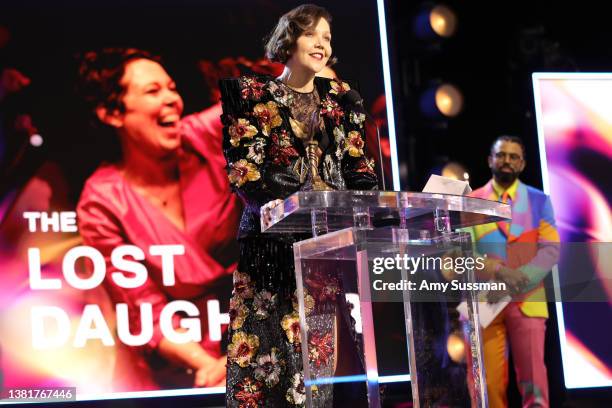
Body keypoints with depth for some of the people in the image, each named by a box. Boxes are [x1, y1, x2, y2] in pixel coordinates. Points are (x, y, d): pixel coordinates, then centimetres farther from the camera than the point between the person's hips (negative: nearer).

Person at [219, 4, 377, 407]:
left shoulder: (341, 98, 17)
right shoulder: (251, 93, 6)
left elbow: (357, 167, 13)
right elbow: (241, 164, -3)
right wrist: (275, 203, -19)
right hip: (273, 235, -3)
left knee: (323, 348, -2)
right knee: (268, 342, -10)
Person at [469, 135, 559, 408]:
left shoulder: (539, 201, 9)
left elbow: (550, 250, 0)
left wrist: (517, 281, -15)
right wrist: (498, 272, -17)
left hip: (527, 301, 0)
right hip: (484, 302, 0)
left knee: (533, 381, -9)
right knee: (490, 383, -3)